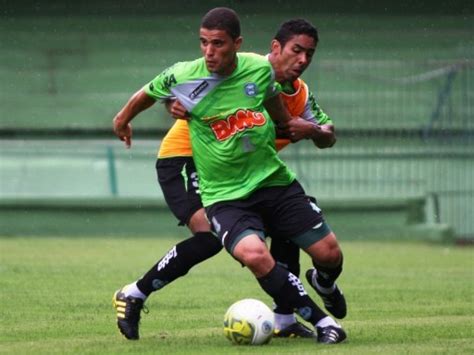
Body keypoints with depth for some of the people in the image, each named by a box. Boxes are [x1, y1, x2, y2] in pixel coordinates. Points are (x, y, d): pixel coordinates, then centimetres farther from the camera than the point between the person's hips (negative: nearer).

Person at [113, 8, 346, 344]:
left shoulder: (260, 68, -8)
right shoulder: (182, 77, -13)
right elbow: (147, 94, 10)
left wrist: (295, 125, 18)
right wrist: (124, 119, 26)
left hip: (274, 179, 3)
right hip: (224, 195, -3)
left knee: (329, 254, 1)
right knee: (254, 254, -31)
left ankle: (326, 285, 42)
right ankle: (321, 321, -15)